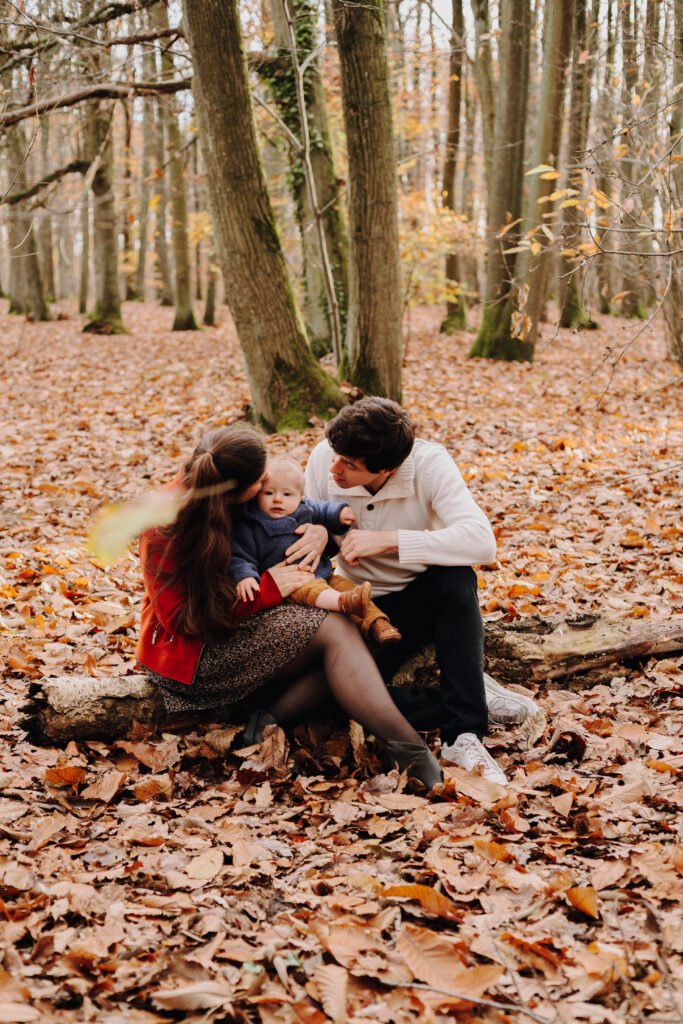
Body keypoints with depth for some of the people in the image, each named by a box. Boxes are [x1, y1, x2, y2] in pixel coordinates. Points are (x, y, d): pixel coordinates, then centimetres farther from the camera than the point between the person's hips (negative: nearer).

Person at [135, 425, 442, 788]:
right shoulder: (166, 528, -22)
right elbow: (181, 619, -23)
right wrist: (266, 592, -24)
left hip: (233, 636, 8)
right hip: (191, 655, -8)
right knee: (333, 631, -23)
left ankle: (269, 719, -22)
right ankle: (409, 749, -32)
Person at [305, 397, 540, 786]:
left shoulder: (428, 462, -24)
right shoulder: (324, 458, -17)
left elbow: (482, 542, -37)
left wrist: (389, 540, -39)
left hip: (427, 596, -1)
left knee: (456, 578, -37)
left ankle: (464, 734, -33)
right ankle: (478, 696, -18)